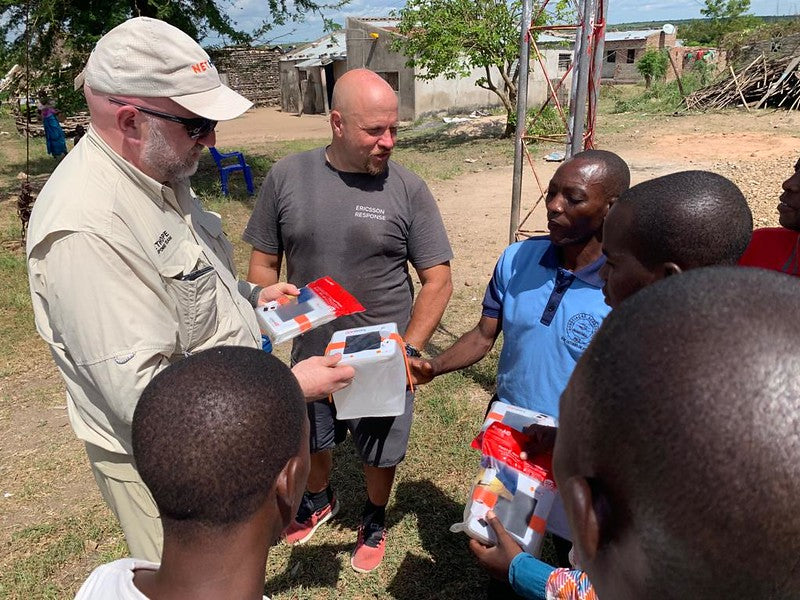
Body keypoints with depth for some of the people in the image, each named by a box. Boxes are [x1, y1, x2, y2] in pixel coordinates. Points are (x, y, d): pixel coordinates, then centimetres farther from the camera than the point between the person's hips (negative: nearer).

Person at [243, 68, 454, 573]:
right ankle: (319, 501, 59)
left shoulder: (408, 189, -12)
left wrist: (409, 350, -16)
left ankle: (375, 521, 50)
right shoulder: (287, 177, -7)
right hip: (311, 355, 2)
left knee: (380, 456, 18)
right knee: (312, 443, 25)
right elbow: (264, 265, 1)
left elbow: (438, 281, -9)